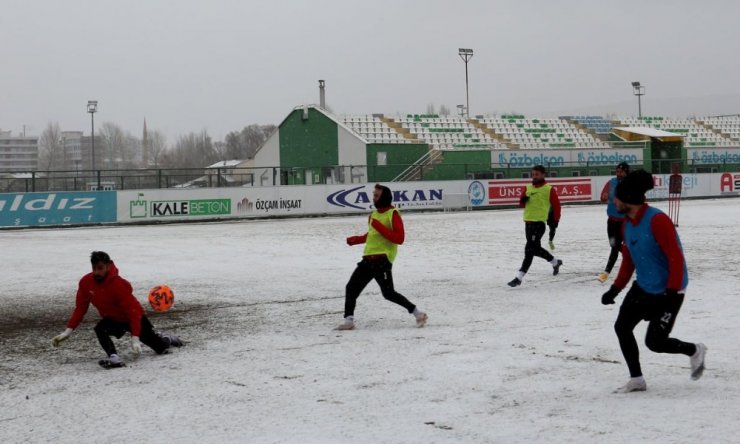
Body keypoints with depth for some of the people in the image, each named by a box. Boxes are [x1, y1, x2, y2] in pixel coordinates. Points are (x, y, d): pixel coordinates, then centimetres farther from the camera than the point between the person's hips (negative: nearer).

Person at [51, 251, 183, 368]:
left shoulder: (119, 285, -34)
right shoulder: (86, 282, -18)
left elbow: (133, 311, -34)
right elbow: (80, 308, -9)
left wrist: (135, 339, -40)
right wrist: (67, 332, -17)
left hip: (134, 319, -4)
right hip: (112, 319, 4)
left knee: (160, 349, 6)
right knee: (100, 329, -32)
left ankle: (166, 339, 40)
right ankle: (114, 358, -35)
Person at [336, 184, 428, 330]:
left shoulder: (393, 214, -9)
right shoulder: (374, 214, 17)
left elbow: (399, 238, -18)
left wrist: (379, 227, -22)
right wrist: (356, 240, 18)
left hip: (382, 259, -9)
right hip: (368, 259, 9)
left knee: (388, 293, -12)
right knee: (351, 288, 5)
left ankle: (417, 313, 1)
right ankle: (348, 320, 9)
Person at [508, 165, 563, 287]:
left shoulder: (549, 189, -3)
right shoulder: (528, 188, 14)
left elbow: (556, 205, -1)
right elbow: (522, 204, 17)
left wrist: (555, 221, -5)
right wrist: (523, 200, -6)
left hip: (539, 223, -8)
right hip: (528, 222, 8)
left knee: (529, 249, -12)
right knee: (536, 249, 19)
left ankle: (519, 277, -13)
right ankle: (555, 262, 42)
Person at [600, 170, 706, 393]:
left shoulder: (657, 220, -23)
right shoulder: (627, 225, 4)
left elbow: (676, 259, -24)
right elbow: (628, 260, 16)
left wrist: (672, 292, -27)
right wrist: (615, 289, 12)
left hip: (668, 291, -8)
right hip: (643, 287, 8)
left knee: (655, 342, -4)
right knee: (622, 327, 1)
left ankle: (695, 351, 24)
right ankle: (637, 380, 13)